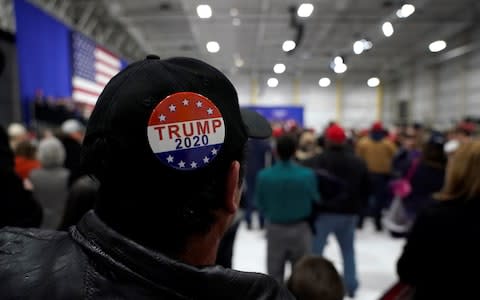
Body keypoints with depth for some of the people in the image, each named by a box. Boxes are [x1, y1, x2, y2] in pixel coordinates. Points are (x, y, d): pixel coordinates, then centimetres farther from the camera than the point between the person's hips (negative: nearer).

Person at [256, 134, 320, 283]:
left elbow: (261, 205, -6)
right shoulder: (308, 175, -17)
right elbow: (315, 201, -6)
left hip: (275, 229, 1)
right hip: (300, 229, 0)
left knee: (274, 274, 14)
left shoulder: (264, 175, -16)